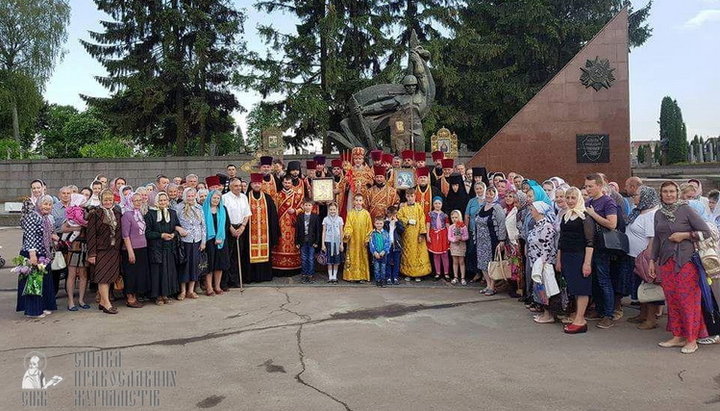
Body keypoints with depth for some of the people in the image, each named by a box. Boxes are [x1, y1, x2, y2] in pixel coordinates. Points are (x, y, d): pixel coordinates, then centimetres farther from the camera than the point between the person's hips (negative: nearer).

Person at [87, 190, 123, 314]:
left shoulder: (117, 213, 11)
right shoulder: (95, 214, -4)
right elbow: (91, 235, -8)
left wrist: (120, 248, 7)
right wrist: (92, 254, -12)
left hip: (114, 251, 5)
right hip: (101, 250, -5)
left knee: (109, 277, 9)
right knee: (103, 277, -5)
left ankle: (103, 301, 19)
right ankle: (107, 304, -4)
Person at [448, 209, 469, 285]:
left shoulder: (463, 226, -5)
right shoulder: (451, 227, 0)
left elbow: (466, 236, -6)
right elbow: (449, 237, -3)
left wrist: (461, 238, -24)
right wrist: (454, 239, -21)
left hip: (461, 245, -2)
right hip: (454, 245, 2)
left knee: (461, 262, 3)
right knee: (455, 262, 8)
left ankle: (462, 278, 9)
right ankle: (455, 277, 15)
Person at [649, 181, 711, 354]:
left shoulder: (686, 210, -4)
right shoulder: (659, 214, 11)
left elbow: (706, 232, -4)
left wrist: (684, 235, -14)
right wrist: (652, 261, 14)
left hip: (685, 261, -5)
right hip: (665, 262, 5)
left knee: (688, 300, -2)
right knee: (672, 300, 8)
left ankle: (692, 339, 8)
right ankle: (677, 336, 17)